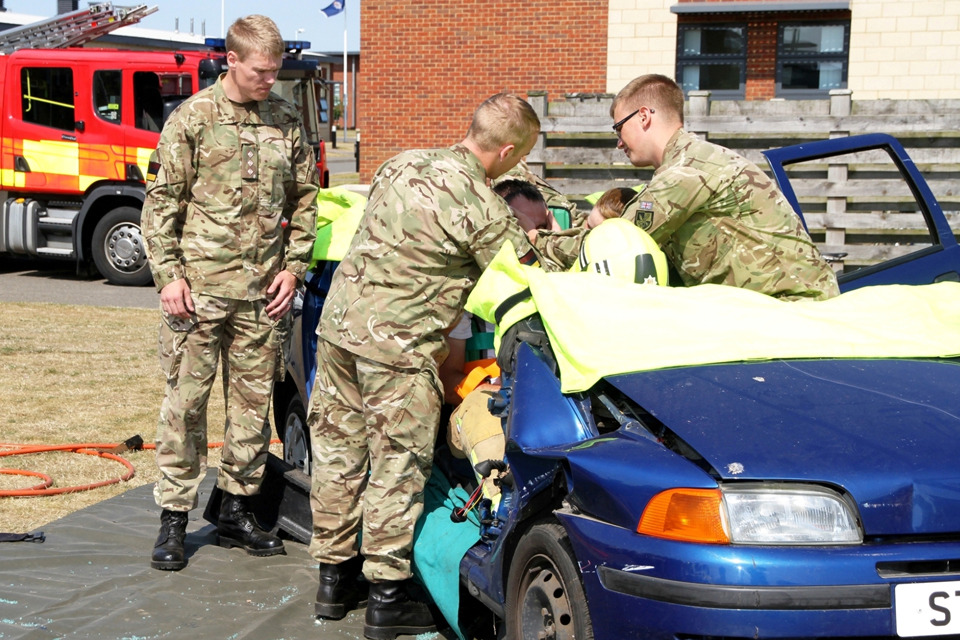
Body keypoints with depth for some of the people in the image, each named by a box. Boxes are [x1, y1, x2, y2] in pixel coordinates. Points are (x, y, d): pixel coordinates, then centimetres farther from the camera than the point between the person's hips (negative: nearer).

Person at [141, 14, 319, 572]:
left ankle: (237, 510, 20)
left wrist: (293, 266, 5)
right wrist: (169, 274, -8)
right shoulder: (193, 118, -1)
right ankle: (174, 518, 7)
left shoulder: (288, 122, 9)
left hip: (264, 290, 4)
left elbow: (305, 198, 15)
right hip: (200, 284, -3)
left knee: (254, 401, 8)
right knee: (186, 400, -1)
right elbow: (162, 201, -1)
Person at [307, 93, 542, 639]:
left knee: (339, 453, 15)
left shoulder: (403, 163, 9)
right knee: (399, 467, 4)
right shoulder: (483, 209, -14)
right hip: (397, 347, -8)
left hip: (339, 322, 8)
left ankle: (335, 578, 27)